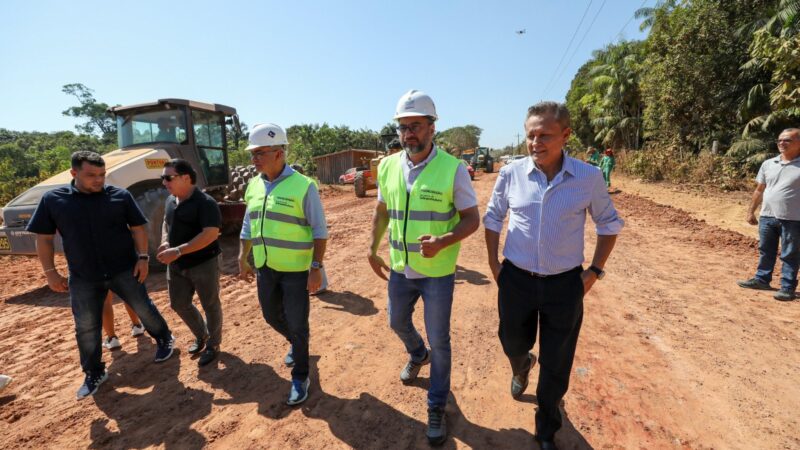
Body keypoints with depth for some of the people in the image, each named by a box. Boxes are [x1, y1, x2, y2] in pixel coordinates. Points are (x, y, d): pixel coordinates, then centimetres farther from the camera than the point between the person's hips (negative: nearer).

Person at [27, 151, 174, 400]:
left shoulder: (120, 195, -5)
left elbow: (138, 228, -1)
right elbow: (44, 238, 4)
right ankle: (94, 374, 28)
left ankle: (164, 339, 34)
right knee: (86, 327, 10)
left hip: (124, 270, -1)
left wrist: (142, 257, -8)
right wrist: (50, 272, 0)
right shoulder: (52, 199, -1)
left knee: (144, 309, 10)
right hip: (83, 278, 2)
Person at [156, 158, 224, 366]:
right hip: (177, 264, 8)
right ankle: (201, 335, 41)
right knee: (179, 304, 17)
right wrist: (165, 242, 2)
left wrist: (178, 251, -30)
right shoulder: (170, 200, 6)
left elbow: (210, 234, -28)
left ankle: (213, 344, 28)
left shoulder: (205, 202, -20)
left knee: (210, 305, 8)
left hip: (204, 263, -8)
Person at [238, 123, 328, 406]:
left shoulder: (303, 186, -14)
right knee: (271, 316, 20)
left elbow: (320, 231, -14)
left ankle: (300, 377, 25)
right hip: (265, 268, 6)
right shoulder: (253, 186, 5)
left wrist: (316, 268, -19)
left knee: (297, 324, 4)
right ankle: (296, 344, 50)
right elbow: (248, 226, 15)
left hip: (296, 269, -6)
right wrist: (242, 260, 15)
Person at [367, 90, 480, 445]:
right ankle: (418, 355, 59)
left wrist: (443, 242, -28)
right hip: (400, 269, 5)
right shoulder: (387, 166, -1)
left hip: (438, 272, -4)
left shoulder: (453, 168, -15)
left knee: (439, 342, 8)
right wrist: (372, 250, 7)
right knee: (397, 323, 25)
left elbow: (472, 219, -12)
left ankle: (436, 408, 32)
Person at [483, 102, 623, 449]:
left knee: (556, 367, 13)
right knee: (514, 345, 20)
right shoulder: (511, 174, -8)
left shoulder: (589, 177, -10)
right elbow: (493, 218, 7)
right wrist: (493, 263, 3)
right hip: (516, 279, 1)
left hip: (565, 284, 0)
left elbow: (608, 223, 6)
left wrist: (595, 270, 0)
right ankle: (522, 367, 59)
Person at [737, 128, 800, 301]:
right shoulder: (768, 164, 7)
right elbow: (759, 190, 13)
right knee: (765, 251, 16)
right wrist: (751, 211, 11)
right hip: (767, 216, 5)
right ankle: (761, 279, 29)